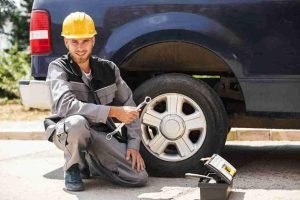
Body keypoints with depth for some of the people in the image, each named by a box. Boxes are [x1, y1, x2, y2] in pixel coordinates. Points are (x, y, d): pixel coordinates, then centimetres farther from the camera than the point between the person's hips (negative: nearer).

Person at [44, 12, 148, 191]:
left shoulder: (108, 69, 0)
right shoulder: (58, 68, -13)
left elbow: (129, 106, 9)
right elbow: (66, 105, -30)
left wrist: (134, 144, -2)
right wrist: (113, 112, -32)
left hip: (101, 133, 4)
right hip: (67, 131, -4)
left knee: (139, 177, -12)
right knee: (77, 122, -40)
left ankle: (90, 162, 16)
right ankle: (73, 169, -8)